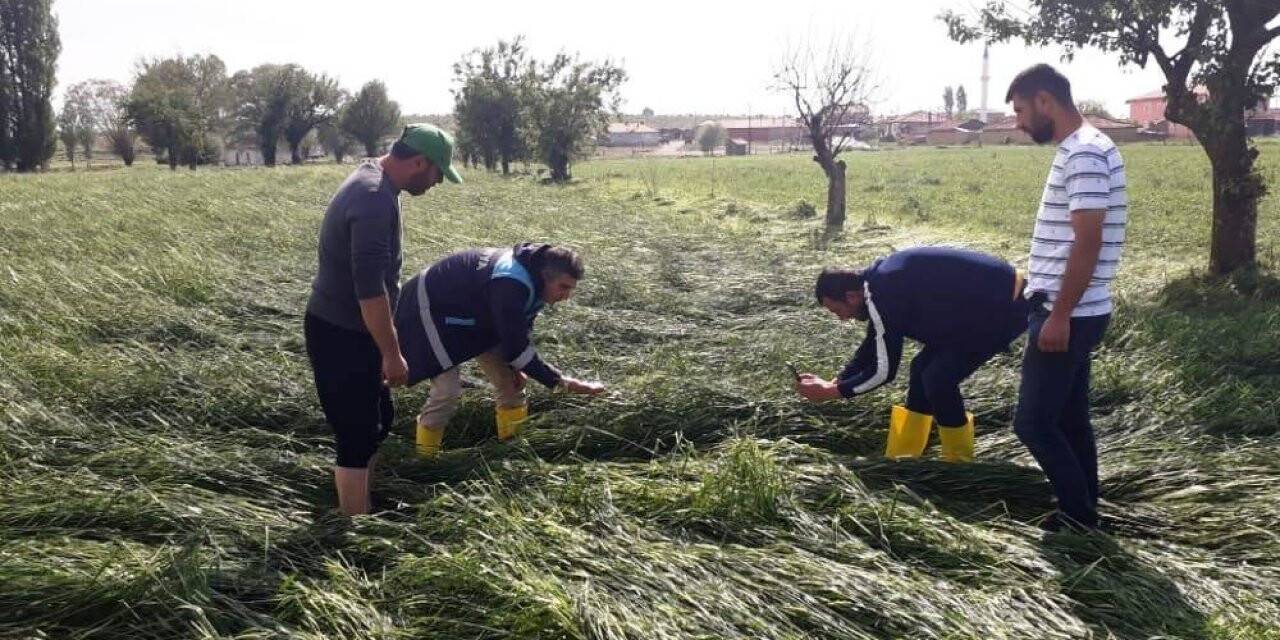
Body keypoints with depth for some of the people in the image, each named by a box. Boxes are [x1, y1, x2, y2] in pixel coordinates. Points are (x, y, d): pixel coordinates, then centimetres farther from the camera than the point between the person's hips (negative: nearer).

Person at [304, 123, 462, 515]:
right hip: (340, 336, -10)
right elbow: (370, 289, -28)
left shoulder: (372, 179, 9)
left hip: (348, 330, 10)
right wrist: (392, 354, -21)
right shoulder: (375, 199, -25)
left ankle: (356, 515, 32)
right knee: (358, 437, -1)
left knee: (377, 422, 19)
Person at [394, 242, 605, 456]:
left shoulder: (532, 280, -8)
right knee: (449, 390, -18)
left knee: (510, 381, 4)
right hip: (432, 308, -9)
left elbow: (517, 334, 3)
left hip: (474, 315, 9)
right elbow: (516, 346, -35)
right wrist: (560, 382, -32)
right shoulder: (511, 285, -37)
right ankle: (423, 460, -3)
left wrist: (515, 367, -13)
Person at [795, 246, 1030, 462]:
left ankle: (960, 464, 7)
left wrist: (830, 391, -9)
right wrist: (835, 382, 8)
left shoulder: (882, 296, -25)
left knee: (939, 379, -11)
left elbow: (883, 370, -19)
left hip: (1005, 306, -10)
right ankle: (901, 459, 20)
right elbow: (871, 348, 15)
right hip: (982, 302, 10)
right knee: (923, 368, 12)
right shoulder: (878, 281, 4)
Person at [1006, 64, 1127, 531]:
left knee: (1033, 421, -5)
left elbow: (1088, 244, -22)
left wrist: (1058, 316, -21)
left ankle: (1080, 518, 7)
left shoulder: (1085, 154, -18)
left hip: (1069, 315, -10)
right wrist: (1034, 281, 24)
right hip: (1071, 312, 10)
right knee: (1069, 418, 15)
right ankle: (1082, 515, 24)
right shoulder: (1077, 150, 14)